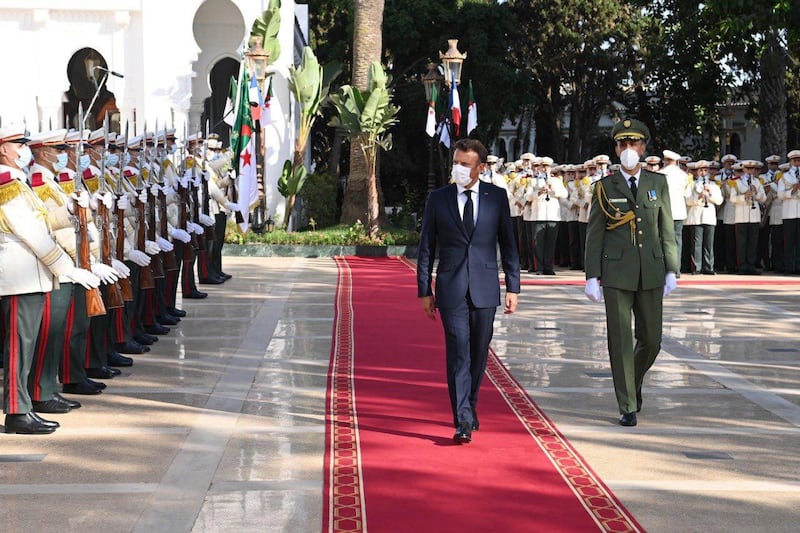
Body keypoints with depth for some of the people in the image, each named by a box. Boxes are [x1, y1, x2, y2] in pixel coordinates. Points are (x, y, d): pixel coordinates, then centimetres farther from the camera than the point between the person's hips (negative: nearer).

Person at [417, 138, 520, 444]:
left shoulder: (496, 197, 4)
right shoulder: (438, 199, 3)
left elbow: (508, 244, 7)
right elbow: (426, 248, 5)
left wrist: (513, 287, 2)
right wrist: (424, 291, 2)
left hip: (485, 289, 2)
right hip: (451, 289, -1)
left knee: (479, 353, 10)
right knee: (458, 353, -9)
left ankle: (468, 408, 28)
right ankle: (463, 422, -11)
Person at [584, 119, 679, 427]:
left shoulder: (658, 183, 8)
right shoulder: (605, 187, 2)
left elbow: (667, 230, 9)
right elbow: (594, 235, 2)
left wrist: (671, 271, 3)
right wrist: (592, 276, -4)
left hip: (651, 274, 2)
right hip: (617, 273, -2)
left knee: (651, 341, 5)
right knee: (621, 342, -2)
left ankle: (634, 380, 35)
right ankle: (628, 407, 7)